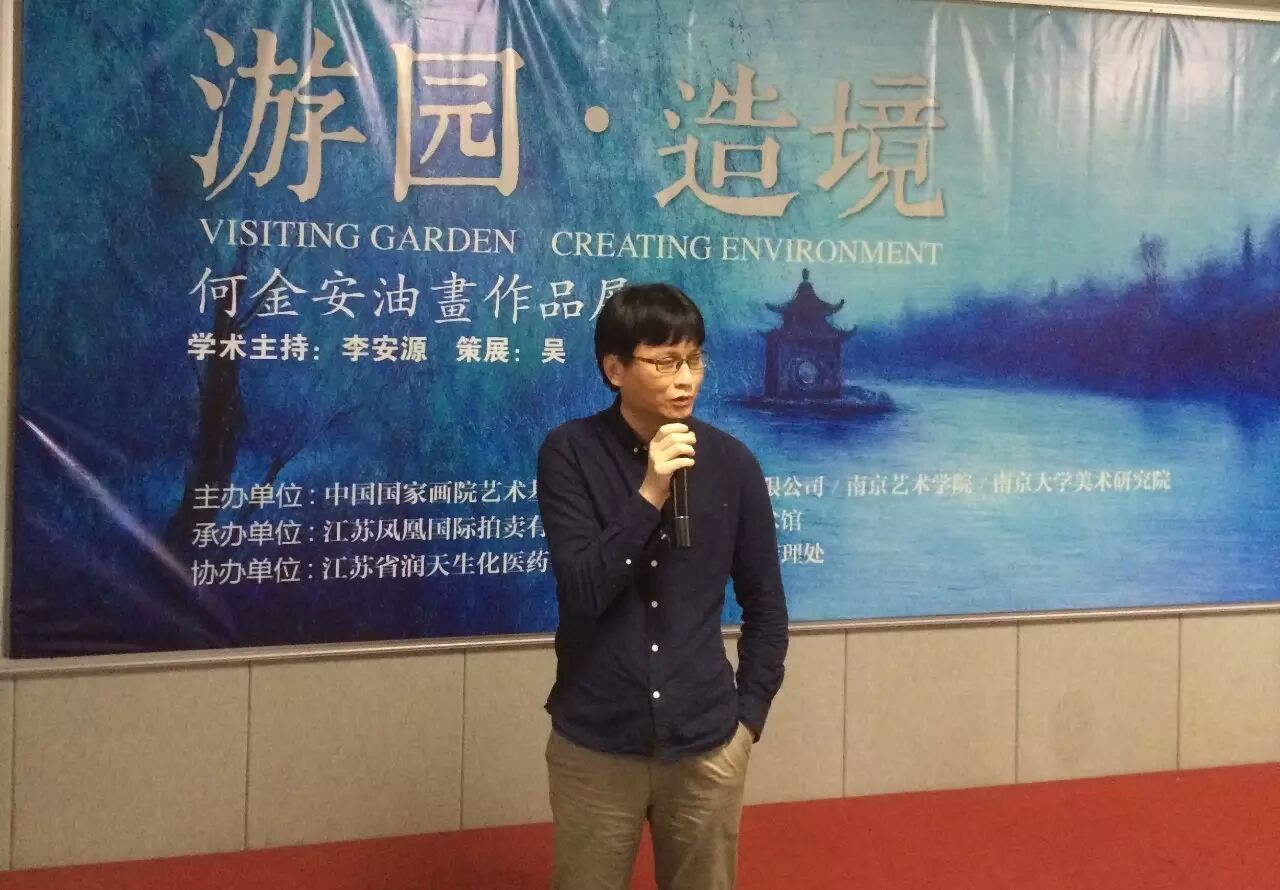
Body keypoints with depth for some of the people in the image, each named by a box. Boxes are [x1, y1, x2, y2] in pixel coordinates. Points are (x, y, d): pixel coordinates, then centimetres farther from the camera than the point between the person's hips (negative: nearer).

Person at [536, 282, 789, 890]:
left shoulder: (731, 462, -1)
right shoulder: (569, 453, -7)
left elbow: (764, 603, 7)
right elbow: (581, 593, -15)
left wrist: (749, 712, 3)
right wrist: (649, 494, -22)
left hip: (706, 743, 2)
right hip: (593, 742, -1)